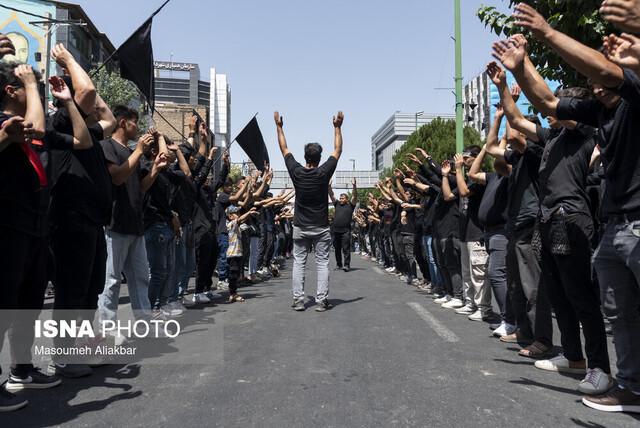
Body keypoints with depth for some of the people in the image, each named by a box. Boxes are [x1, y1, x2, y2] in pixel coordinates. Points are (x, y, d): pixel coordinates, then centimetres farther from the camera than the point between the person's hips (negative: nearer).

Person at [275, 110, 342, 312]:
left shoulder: (296, 172, -6)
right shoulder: (324, 172, -10)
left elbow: (284, 149, 7)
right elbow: (338, 150, 2)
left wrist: (279, 126, 16)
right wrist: (337, 127, 10)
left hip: (300, 227, 2)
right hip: (321, 228, -1)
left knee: (299, 263, 7)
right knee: (322, 263, 4)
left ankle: (298, 300, 6)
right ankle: (321, 301, 3)